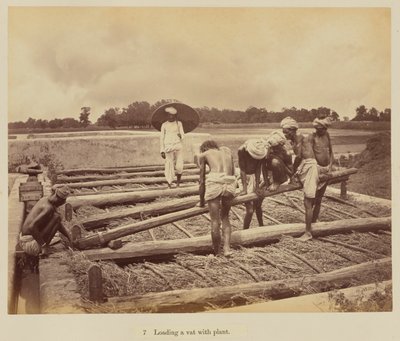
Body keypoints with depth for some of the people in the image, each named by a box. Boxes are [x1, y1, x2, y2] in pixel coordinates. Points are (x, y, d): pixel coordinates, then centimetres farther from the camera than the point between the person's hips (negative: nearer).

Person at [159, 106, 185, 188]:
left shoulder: (179, 123, 8)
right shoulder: (164, 125, 7)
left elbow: (182, 135, 7)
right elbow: (161, 138, 8)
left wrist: (181, 136, -18)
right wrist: (162, 151, 4)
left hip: (178, 146, 0)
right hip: (168, 147, 0)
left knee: (179, 166, -6)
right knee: (169, 166, -4)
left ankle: (178, 182, 19)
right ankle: (169, 185, 4)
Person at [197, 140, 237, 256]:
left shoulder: (203, 155, 20)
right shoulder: (227, 150, 29)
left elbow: (202, 181, 17)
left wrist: (202, 201, 26)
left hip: (214, 183, -3)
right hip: (230, 184, 3)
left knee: (215, 221, 7)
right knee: (225, 217, 21)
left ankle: (217, 253, 14)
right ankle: (227, 248, 8)